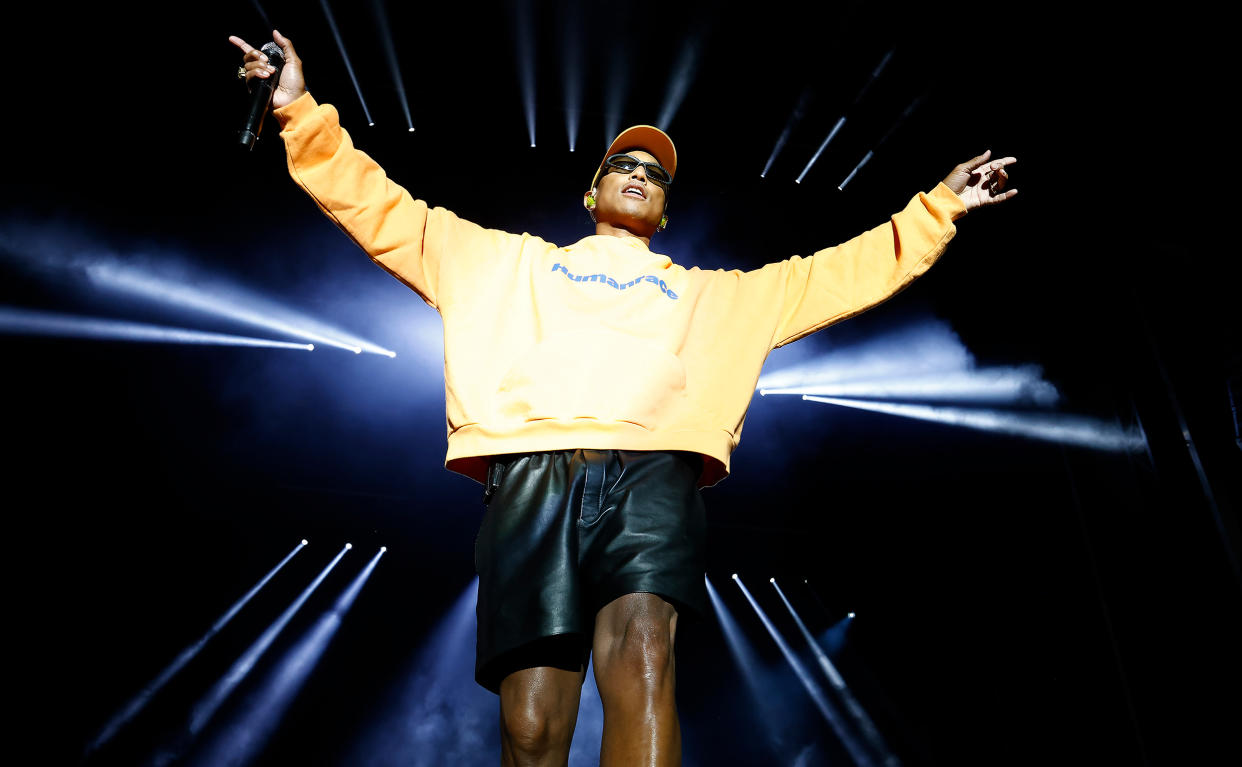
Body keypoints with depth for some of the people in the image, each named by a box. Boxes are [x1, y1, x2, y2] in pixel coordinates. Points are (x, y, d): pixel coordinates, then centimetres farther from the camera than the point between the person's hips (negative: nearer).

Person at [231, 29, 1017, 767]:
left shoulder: (717, 293, 34)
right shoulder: (510, 261, 32)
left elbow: (846, 271, 35)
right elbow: (383, 212, 32)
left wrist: (937, 208, 33)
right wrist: (304, 112, 28)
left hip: (653, 468, 0)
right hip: (531, 467, 1)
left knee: (642, 652, -29)